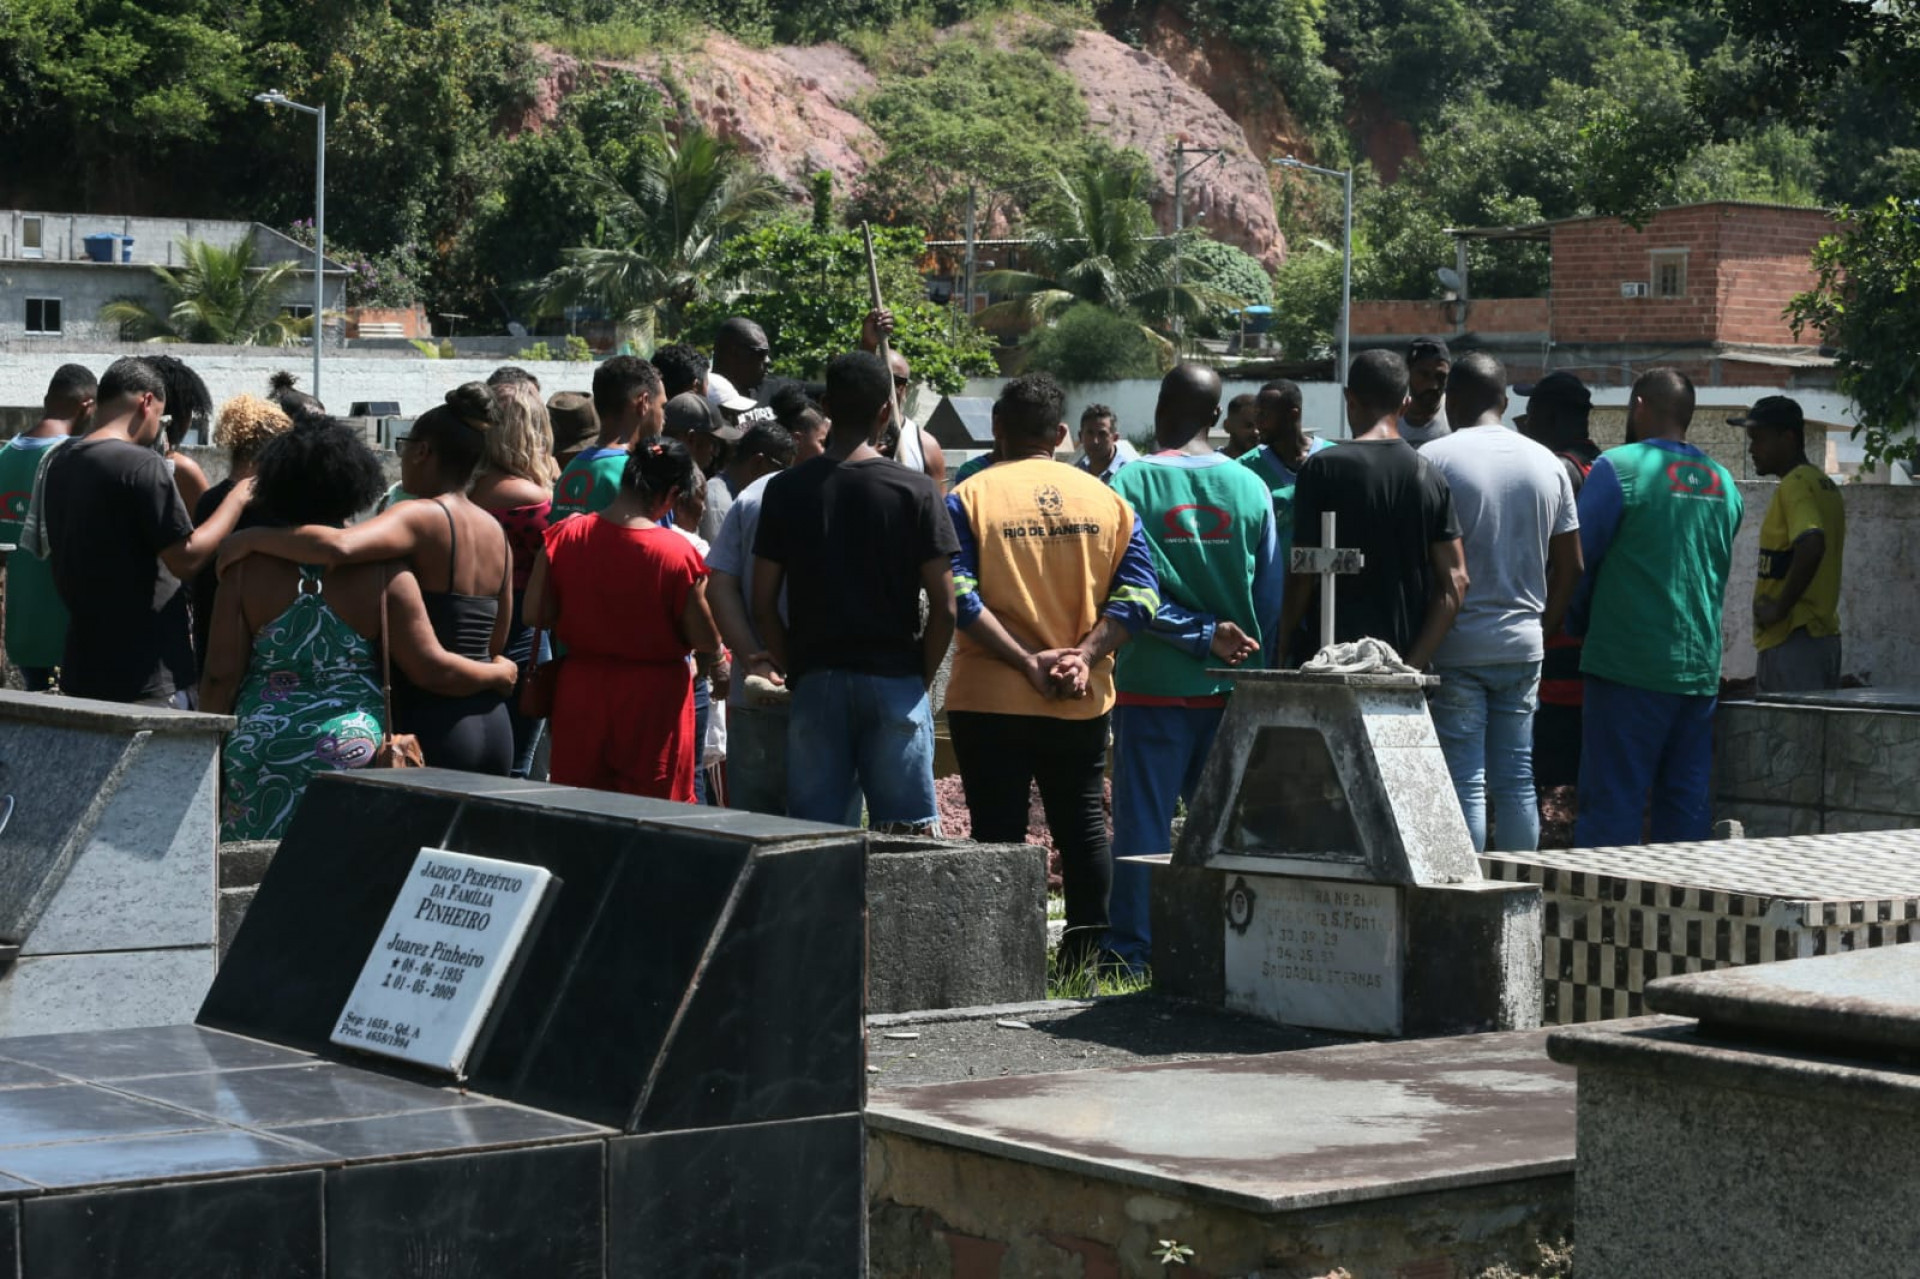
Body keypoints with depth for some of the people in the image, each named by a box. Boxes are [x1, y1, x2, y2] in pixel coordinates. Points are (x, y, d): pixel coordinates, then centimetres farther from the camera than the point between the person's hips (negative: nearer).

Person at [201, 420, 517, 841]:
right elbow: (433, 670, -3)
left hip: (259, 758, 1)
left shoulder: (248, 572, 0)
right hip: (351, 755, -1)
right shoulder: (385, 576, -4)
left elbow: (220, 676, -1)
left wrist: (210, 758, 10)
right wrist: (499, 674, 15)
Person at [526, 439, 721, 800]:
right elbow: (707, 643, -11)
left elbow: (537, 614, -2)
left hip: (581, 698, 3)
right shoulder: (678, 553, -16)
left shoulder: (564, 537, -7)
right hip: (654, 701, -3)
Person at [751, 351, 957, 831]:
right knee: (905, 833, 2)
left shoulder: (786, 489, 2)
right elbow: (944, 607, -6)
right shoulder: (916, 491, -4)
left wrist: (794, 667, 11)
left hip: (816, 683, 2)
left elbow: (763, 606, 1)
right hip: (896, 681, -2)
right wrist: (921, 678, 6)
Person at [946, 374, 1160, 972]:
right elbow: (1138, 593, -3)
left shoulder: (968, 499, -4)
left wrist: (1028, 661, -15)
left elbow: (959, 598, -15)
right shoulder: (1106, 499, 5)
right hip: (1083, 701, 3)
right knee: (1084, 829, 13)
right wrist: (1084, 655, -10)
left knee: (1000, 835, 2)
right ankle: (1089, 960, 15)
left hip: (990, 700, -3)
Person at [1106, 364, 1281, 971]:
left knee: (1142, 826, 2)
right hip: (1231, 689, 3)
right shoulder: (1250, 487, 2)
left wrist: (1203, 633, -8)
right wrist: (1237, 648, 14)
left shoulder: (1129, 482, -7)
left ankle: (1131, 957, 3)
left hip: (1151, 686, -3)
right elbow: (1270, 598, 5)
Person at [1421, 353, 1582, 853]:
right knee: (1516, 781, 9)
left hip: (1455, 646, -5)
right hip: (1524, 645, 5)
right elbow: (1570, 566, 11)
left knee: (1463, 783, -3)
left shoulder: (1433, 459, -8)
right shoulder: (1548, 464, 9)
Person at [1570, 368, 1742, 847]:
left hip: (1630, 663, -6)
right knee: (1687, 802, 9)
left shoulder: (1619, 467, -7)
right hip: (1701, 666, 6)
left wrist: (1582, 623, 14)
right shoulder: (1722, 482, 12)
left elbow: (1577, 559, -2)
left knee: (1612, 803, -4)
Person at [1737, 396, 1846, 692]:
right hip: (1824, 635, 10)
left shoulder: (1794, 485, -13)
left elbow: (1811, 545, -29)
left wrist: (1780, 608, -21)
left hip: (1792, 638, -10)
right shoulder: (1824, 484, 17)